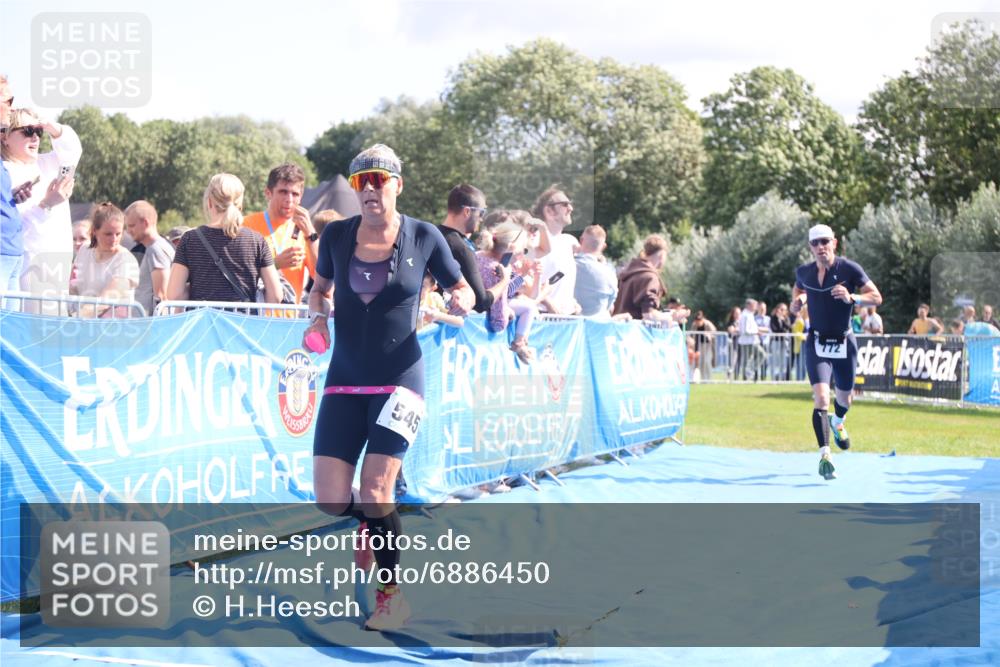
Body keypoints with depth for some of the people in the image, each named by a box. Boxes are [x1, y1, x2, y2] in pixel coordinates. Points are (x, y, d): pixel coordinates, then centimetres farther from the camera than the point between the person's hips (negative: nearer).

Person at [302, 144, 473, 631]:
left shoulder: (423, 236, -3)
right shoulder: (336, 236, 3)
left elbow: (461, 289, 9)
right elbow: (320, 288, 19)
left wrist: (462, 301, -15)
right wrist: (318, 315, -2)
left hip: (399, 379, -3)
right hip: (344, 380, 3)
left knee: (374, 491, -12)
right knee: (330, 501, -5)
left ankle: (392, 595, 7)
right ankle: (372, 525, 32)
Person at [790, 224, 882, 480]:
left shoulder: (849, 269, -11)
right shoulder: (804, 272, -1)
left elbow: (876, 297, -9)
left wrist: (851, 298, -27)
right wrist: (797, 300, -1)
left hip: (844, 343, 0)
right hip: (817, 343, 0)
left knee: (844, 399, 18)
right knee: (821, 397, -19)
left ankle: (837, 422, 55)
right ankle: (824, 454, -20)